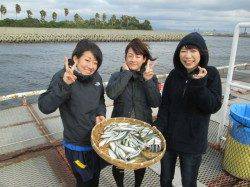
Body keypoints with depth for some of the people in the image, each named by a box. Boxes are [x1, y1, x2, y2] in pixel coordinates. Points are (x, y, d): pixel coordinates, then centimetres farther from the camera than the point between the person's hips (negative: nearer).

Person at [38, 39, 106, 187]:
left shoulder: (96, 77, -6)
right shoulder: (63, 77, -22)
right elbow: (45, 107, -34)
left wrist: (101, 114, -9)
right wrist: (64, 84, -47)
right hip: (78, 145, -5)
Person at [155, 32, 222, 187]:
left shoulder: (211, 74, -10)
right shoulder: (174, 75, -3)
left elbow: (214, 106, -16)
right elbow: (164, 106, -3)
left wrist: (199, 83, -28)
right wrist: (158, 128, -15)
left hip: (193, 142, -2)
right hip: (168, 138, 3)